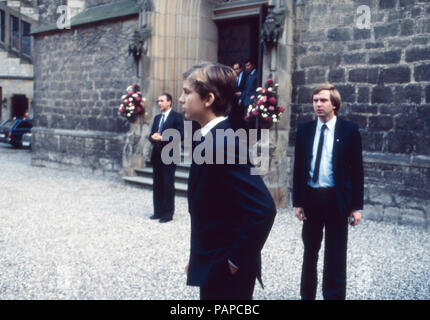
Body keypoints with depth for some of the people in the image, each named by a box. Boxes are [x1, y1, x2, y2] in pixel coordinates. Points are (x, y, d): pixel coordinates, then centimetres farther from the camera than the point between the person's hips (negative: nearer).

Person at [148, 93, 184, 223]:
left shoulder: (176, 116, -5)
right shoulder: (157, 118, 18)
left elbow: (180, 134, -14)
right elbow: (152, 134, 18)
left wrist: (162, 137, -19)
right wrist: (153, 137, -6)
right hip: (157, 155, 7)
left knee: (168, 185, -4)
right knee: (157, 184, 10)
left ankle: (168, 213, 3)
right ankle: (158, 211, 19)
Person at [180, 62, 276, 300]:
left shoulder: (221, 144, -24)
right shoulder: (211, 138, 6)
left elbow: (263, 210, -31)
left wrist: (237, 260, -20)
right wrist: (198, 256, 14)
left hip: (226, 270, -9)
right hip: (215, 262, 9)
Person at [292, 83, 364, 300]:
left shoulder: (349, 130, -4)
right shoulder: (304, 130, 4)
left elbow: (357, 169, -3)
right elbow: (298, 167, 6)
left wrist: (357, 206, -7)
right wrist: (297, 201, 0)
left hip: (337, 200, -3)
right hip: (311, 198, 3)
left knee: (335, 256, 3)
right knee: (310, 252, 17)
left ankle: (334, 295, 16)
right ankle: (307, 294, 32)